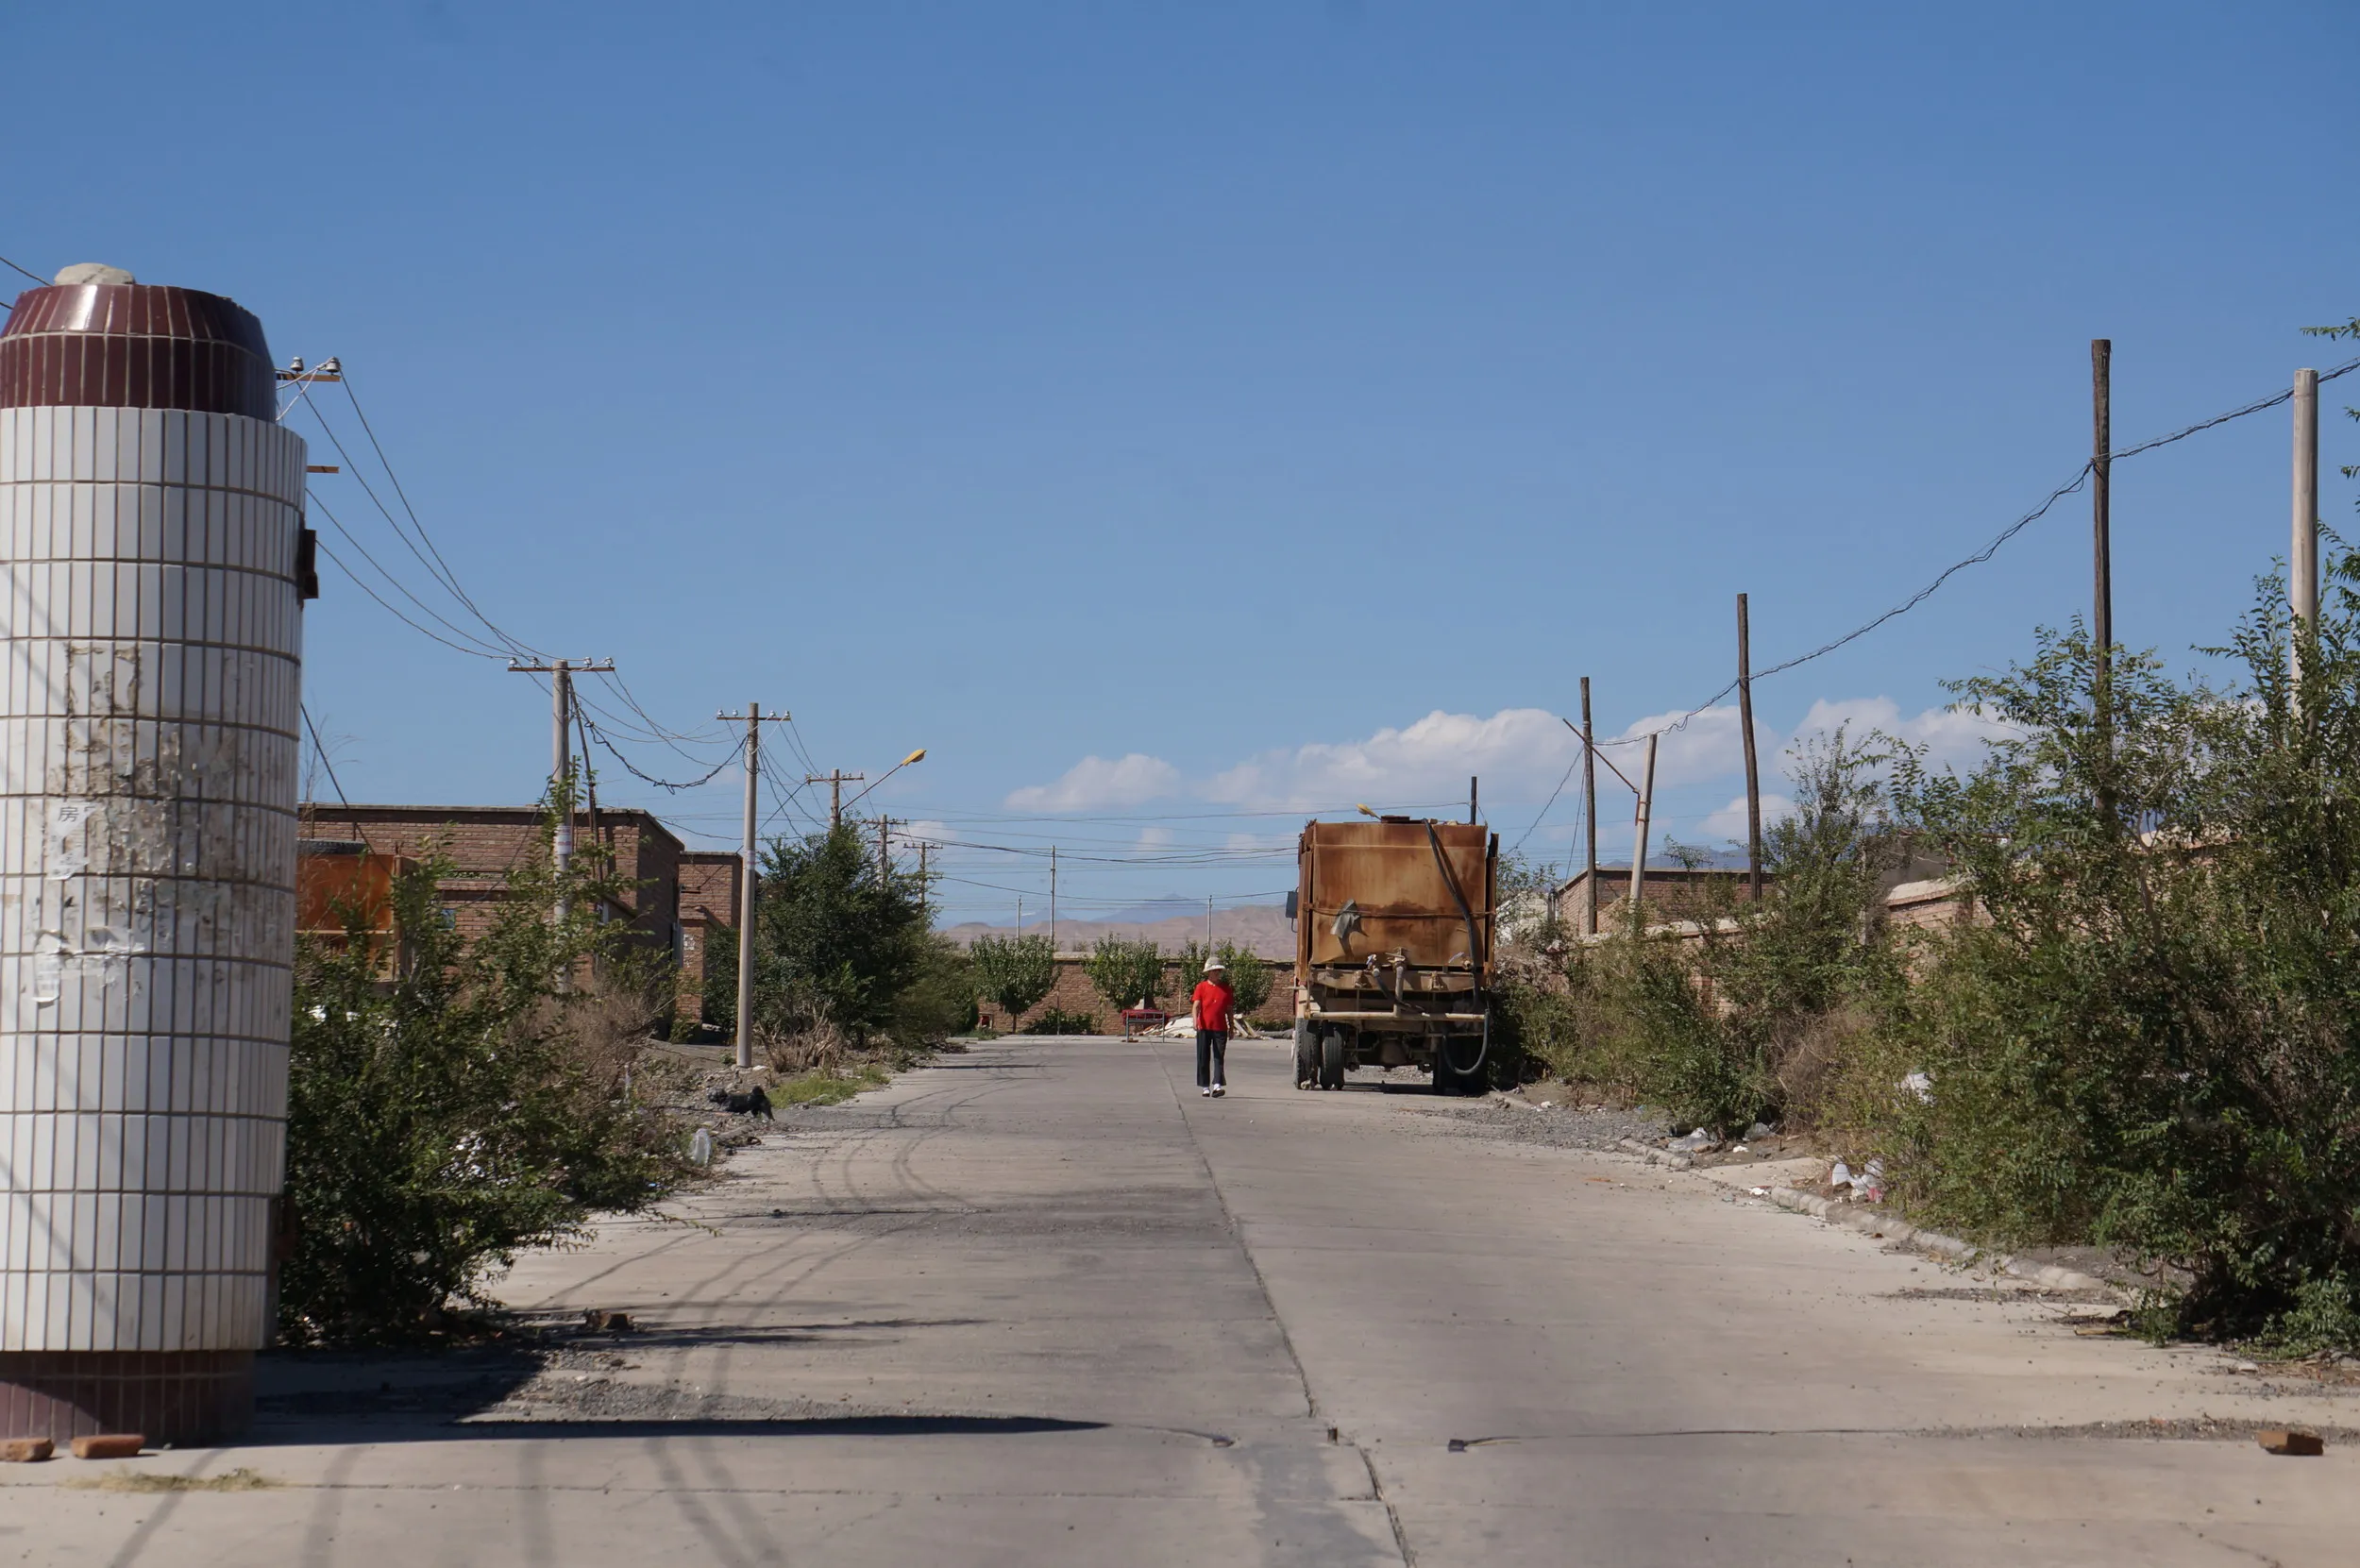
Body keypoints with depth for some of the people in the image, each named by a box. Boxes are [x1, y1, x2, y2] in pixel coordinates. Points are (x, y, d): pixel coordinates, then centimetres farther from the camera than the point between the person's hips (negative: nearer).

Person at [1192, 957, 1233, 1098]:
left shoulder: (1226, 988, 11)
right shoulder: (1202, 987, 4)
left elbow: (1228, 1009, 16)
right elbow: (1197, 1005, -4)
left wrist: (1231, 1027, 16)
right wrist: (1196, 1020, -20)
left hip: (1220, 1028, 1)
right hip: (1204, 1028, -1)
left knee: (1219, 1057, -8)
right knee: (1203, 1058, 3)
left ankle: (1217, 1085, -15)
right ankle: (1205, 1087, 10)